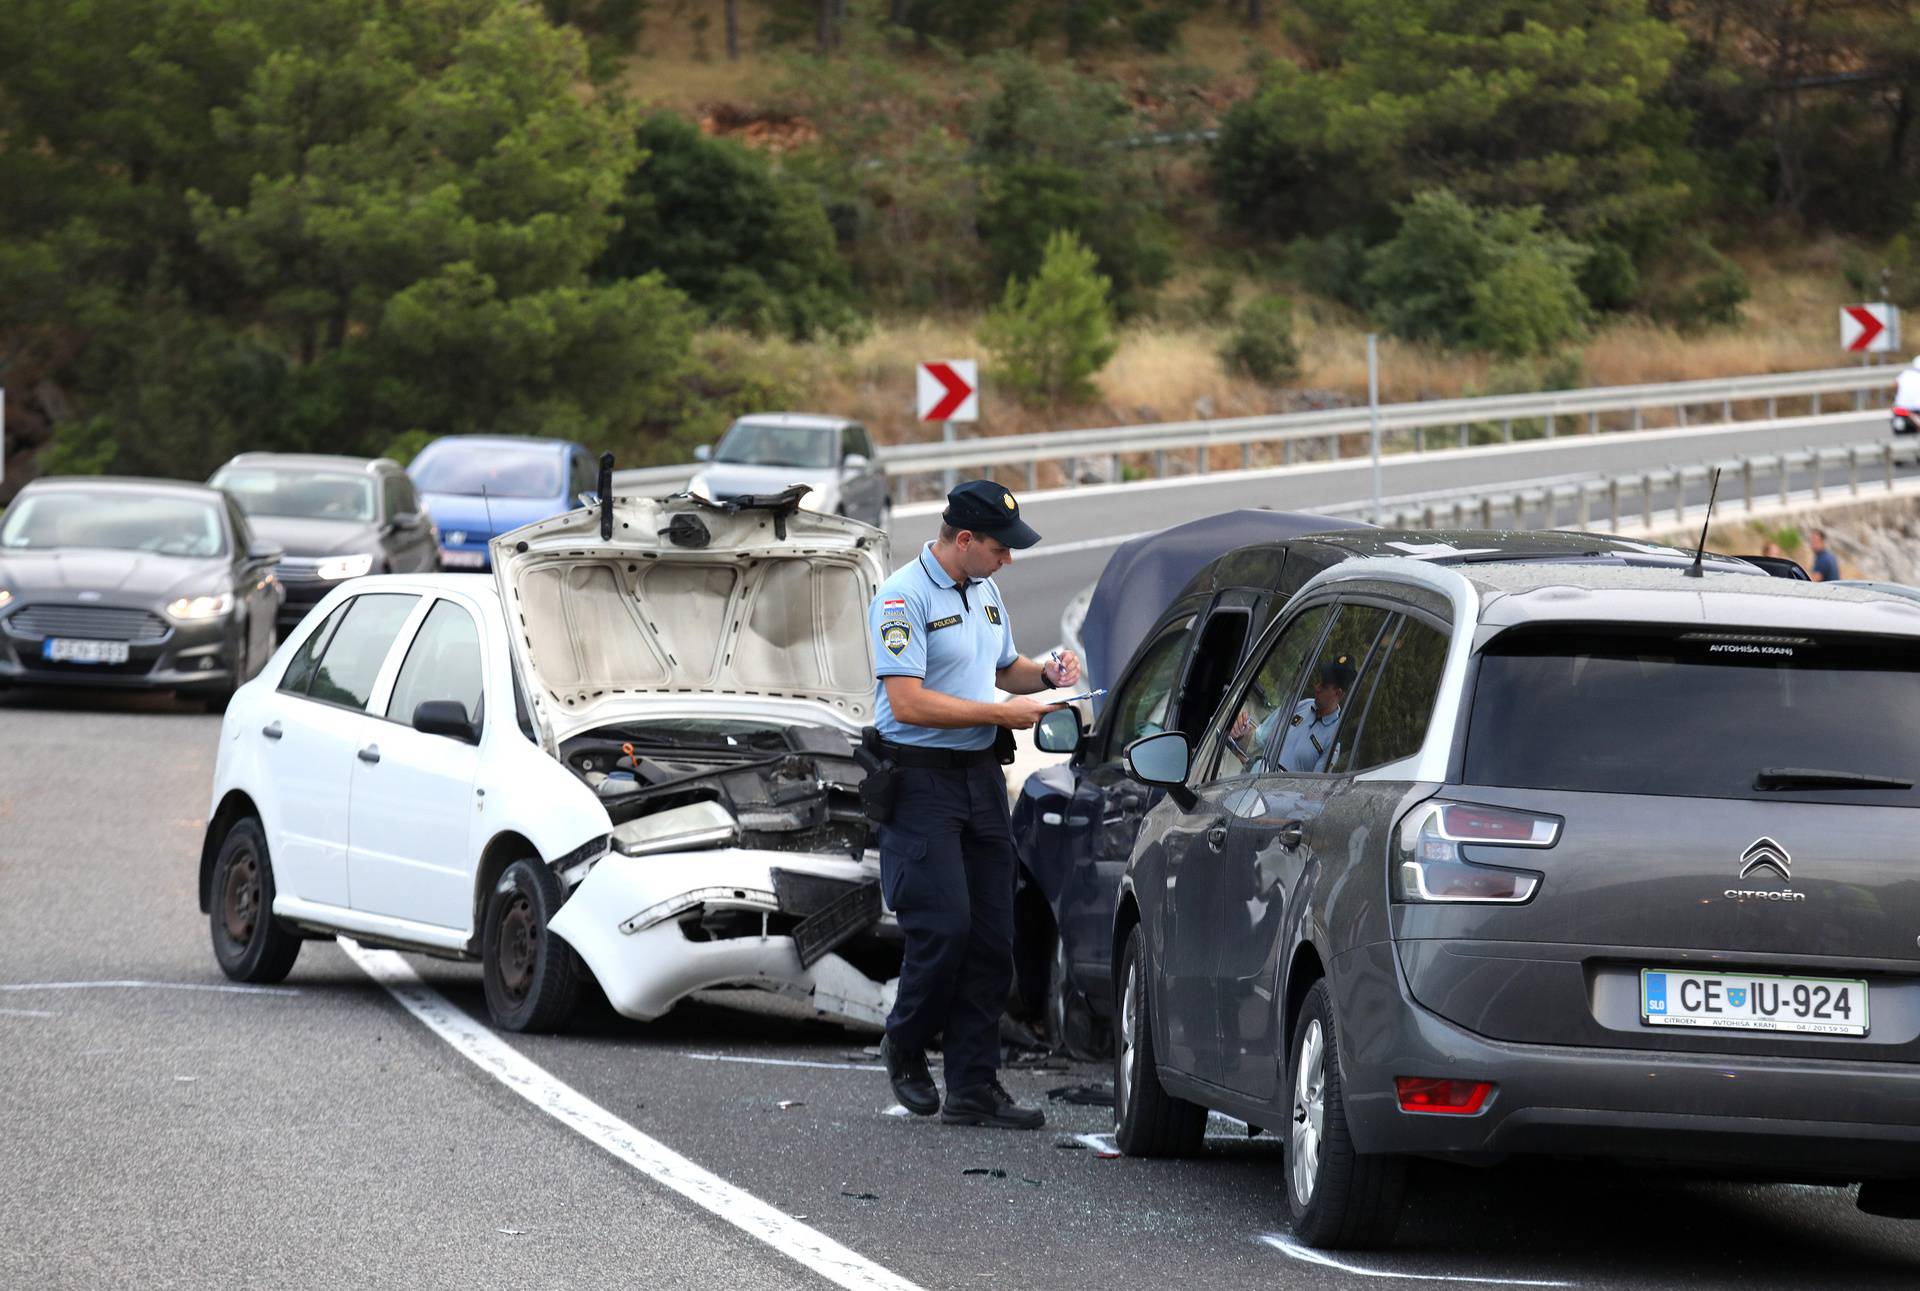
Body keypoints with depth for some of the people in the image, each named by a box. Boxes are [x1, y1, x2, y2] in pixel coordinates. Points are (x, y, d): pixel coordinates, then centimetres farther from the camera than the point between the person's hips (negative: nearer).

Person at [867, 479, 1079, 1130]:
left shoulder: (985, 590, 14)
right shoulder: (903, 598, -13)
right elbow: (909, 703, -21)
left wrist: (1044, 673, 8)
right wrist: (1001, 712, -19)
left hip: (981, 776, 8)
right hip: (920, 778, -8)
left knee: (990, 938, 3)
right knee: (944, 927, -14)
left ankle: (974, 1087, 7)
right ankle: (905, 1047, 11)